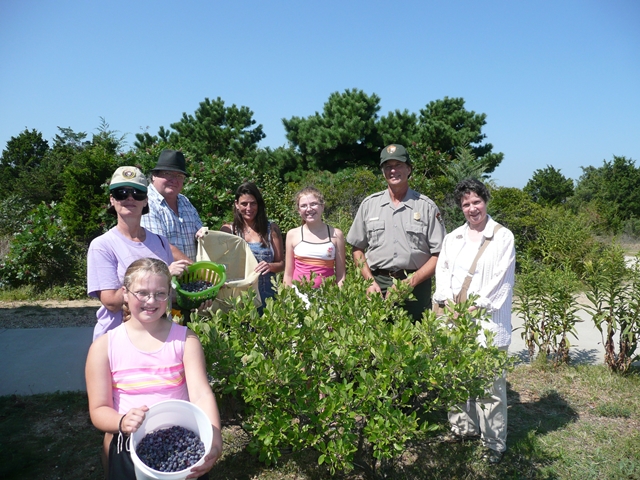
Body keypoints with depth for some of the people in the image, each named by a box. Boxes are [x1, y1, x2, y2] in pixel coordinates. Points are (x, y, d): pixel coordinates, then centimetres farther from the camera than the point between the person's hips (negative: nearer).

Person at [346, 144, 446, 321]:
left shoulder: (427, 206, 2)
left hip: (416, 287, -1)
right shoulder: (369, 204, 9)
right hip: (378, 287, 1)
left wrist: (411, 282, -11)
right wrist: (370, 281, -1)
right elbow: (357, 249, 12)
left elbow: (438, 255, 0)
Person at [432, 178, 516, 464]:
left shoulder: (503, 237, 1)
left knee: (490, 384, -2)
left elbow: (501, 280, -5)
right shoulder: (452, 238, 16)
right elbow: (442, 271, 10)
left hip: (487, 321, -4)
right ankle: (463, 427, 27)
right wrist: (447, 301, -6)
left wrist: (476, 307, -12)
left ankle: (494, 443, 10)